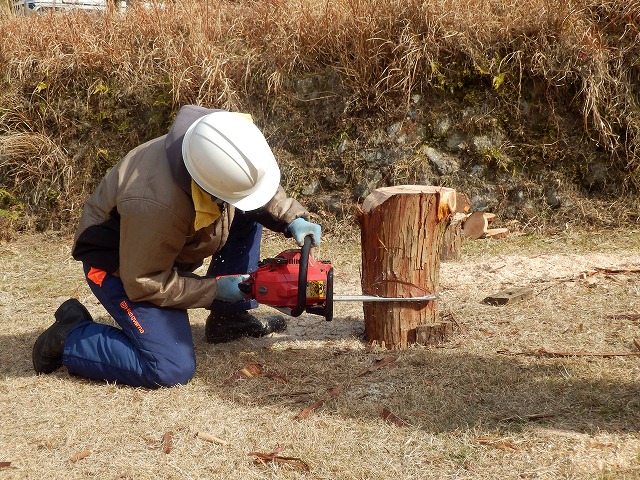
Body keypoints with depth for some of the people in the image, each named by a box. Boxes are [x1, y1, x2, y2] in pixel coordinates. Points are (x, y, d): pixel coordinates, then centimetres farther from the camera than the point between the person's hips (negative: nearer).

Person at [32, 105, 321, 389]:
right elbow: (144, 284, -28)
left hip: (166, 245, 8)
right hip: (118, 265, -8)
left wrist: (293, 218, -12)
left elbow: (261, 186, 3)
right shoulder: (158, 205, -43)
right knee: (171, 369, -18)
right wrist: (215, 288, -21)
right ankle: (68, 337, 1)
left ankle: (230, 317, 8)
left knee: (247, 214, -2)